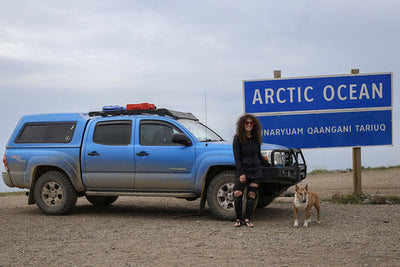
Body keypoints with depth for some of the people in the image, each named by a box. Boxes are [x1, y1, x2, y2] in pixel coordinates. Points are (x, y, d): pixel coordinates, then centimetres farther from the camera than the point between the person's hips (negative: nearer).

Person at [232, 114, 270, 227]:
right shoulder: (238, 138, -5)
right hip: (243, 170, -4)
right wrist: (241, 173, -14)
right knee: (237, 193, -12)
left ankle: (247, 219, 8)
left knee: (252, 194, 1)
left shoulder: (255, 138, 8)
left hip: (256, 170, 4)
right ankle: (238, 219, 1)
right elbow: (237, 157, -8)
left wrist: (269, 165, 24)